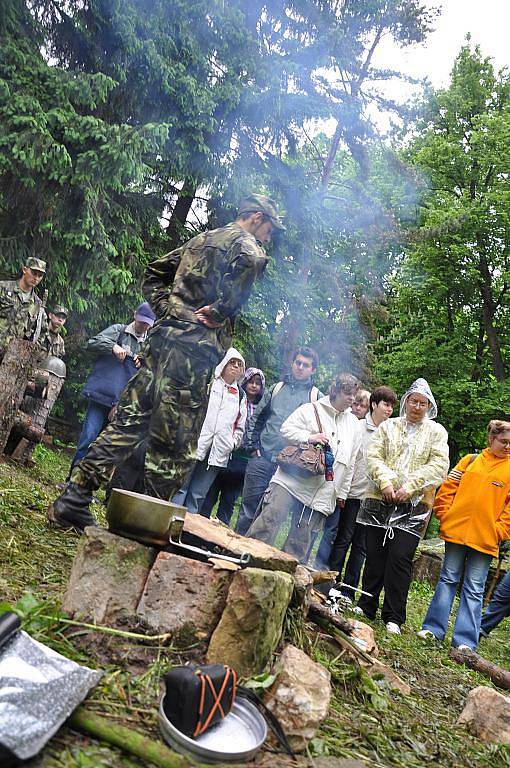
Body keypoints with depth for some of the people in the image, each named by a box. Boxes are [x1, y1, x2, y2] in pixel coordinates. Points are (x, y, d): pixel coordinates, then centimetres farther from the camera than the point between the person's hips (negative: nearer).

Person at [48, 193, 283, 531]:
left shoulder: (199, 240, 26)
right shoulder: (248, 246, 2)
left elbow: (154, 274, 26)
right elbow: (247, 263, -22)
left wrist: (166, 308, 17)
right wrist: (219, 311, -11)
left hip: (164, 335, 8)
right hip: (196, 345, -8)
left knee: (128, 421, 8)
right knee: (174, 442, -3)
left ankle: (72, 501, 8)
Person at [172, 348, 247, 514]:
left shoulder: (241, 396, 17)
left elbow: (240, 427, 24)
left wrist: (234, 442, 9)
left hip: (218, 454, 4)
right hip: (194, 447, -3)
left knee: (197, 496, 6)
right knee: (180, 489, -2)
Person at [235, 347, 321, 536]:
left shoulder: (317, 397, 4)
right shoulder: (276, 388, 12)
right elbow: (256, 418, 15)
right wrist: (252, 446, 6)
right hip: (261, 458, 2)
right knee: (249, 506, 5)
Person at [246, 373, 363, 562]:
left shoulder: (354, 425, 14)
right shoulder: (310, 410, 2)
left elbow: (350, 463, 16)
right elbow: (286, 429, -4)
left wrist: (342, 493, 15)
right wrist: (309, 437, -19)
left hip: (321, 495, 4)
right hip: (290, 481, -3)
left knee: (299, 547, 4)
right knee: (268, 522, -11)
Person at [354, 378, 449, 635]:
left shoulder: (437, 432, 7)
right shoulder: (388, 426, 11)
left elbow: (438, 466, -4)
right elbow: (374, 456, 2)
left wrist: (410, 487, -14)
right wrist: (386, 482, -14)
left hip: (414, 504, -2)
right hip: (379, 500, 2)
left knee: (400, 558, -5)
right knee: (374, 555, 8)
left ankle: (393, 617, 7)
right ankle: (367, 606, 23)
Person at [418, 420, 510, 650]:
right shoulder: (470, 460, 7)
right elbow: (447, 489, 6)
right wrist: (445, 518, -1)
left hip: (485, 539, -1)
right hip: (456, 532, 1)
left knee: (474, 589, 5)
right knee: (448, 580, 9)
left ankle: (465, 640, 10)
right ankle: (434, 627, 17)